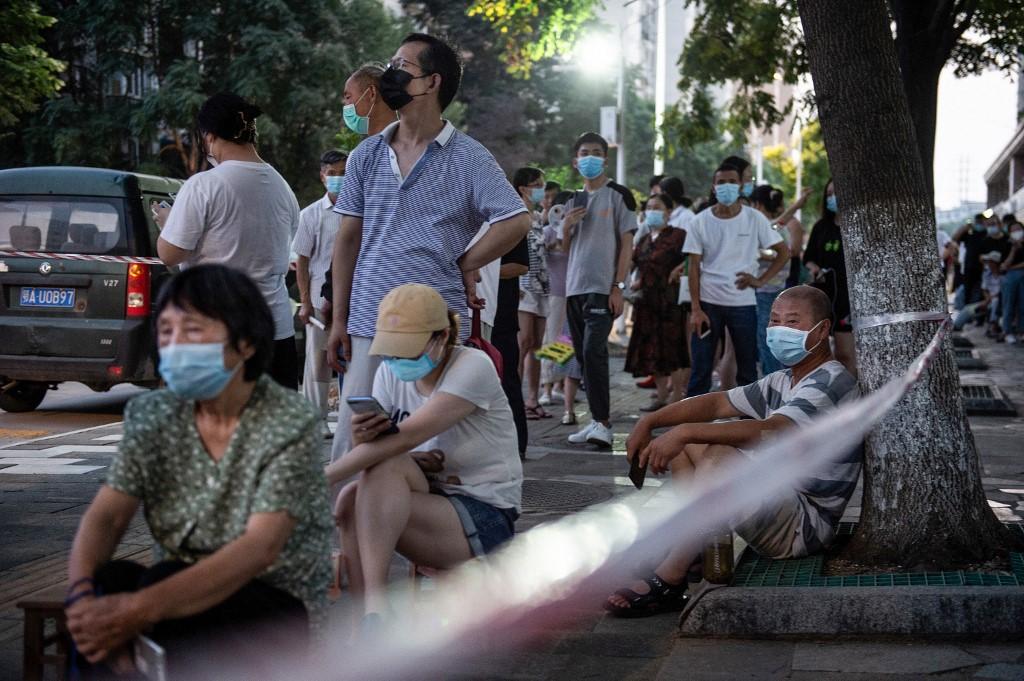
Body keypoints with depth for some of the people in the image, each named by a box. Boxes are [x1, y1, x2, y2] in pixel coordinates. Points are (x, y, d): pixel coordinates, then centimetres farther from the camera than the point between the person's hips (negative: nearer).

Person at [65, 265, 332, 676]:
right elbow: (106, 516, -7)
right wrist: (82, 593, -31)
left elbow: (260, 548, -27)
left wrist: (141, 608, -39)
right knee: (107, 583, -29)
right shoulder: (151, 415, 2)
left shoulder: (290, 426, -15)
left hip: (278, 610, -4)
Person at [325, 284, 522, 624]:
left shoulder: (472, 367, -16)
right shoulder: (390, 373, 5)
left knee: (386, 467, -30)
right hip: (428, 502, 6)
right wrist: (362, 437, -26)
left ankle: (375, 601, -36)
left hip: (485, 519, -6)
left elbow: (403, 438, -28)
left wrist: (319, 480, -32)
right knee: (349, 500, -24)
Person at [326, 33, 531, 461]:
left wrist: (464, 266, -4)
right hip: (368, 326, 4)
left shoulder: (467, 158, -2)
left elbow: (516, 221, -7)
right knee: (350, 445, 1)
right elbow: (348, 239, 11)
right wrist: (339, 320, 7)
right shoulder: (366, 156, 11)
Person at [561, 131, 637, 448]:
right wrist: (566, 227, -1)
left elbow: (627, 244, -4)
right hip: (575, 288, 7)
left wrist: (618, 287, -12)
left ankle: (602, 422, -18)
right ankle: (596, 420, 14)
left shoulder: (618, 195, 0)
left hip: (602, 289, -7)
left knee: (593, 351, -18)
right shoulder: (574, 200, 17)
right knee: (584, 356, 8)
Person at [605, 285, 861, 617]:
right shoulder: (782, 382, 16)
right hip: (775, 502, 10)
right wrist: (650, 422, -1)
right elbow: (717, 403, 14)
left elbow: (772, 431, -31)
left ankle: (666, 584, -31)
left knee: (719, 457, -31)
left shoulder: (833, 382, -15)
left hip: (807, 524, -10)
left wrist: (685, 432, -36)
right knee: (685, 445, 9)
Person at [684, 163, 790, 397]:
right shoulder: (700, 222, 0)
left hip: (743, 303, 0)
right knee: (700, 368, 0)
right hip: (708, 302, 0)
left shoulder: (754, 219, 0)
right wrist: (695, 309, -7)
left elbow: (784, 252, 6)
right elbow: (694, 267, 0)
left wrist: (761, 280, -4)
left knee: (747, 369, 6)